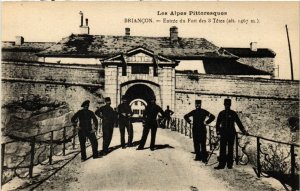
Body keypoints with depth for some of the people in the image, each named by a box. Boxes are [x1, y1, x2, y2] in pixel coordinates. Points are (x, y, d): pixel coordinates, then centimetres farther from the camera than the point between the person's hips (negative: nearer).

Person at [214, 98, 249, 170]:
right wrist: (218, 131, 0)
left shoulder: (233, 113, 3)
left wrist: (244, 131, 0)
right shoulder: (221, 113, 7)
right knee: (222, 149, -2)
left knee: (230, 149, 5)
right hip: (223, 133, 1)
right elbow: (218, 123, 12)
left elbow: (239, 123, 4)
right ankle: (221, 164, 1)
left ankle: (230, 164, 14)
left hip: (231, 134, -1)